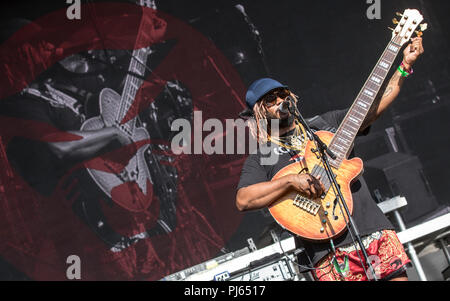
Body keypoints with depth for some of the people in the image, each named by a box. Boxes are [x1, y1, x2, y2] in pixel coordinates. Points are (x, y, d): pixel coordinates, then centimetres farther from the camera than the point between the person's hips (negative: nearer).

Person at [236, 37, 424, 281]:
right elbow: (243, 201, -6)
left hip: (374, 229, 3)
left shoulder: (326, 123, 20)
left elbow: (374, 106, 14)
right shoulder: (261, 158, 9)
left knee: (398, 276, -5)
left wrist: (405, 66, 6)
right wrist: (291, 181, -16)